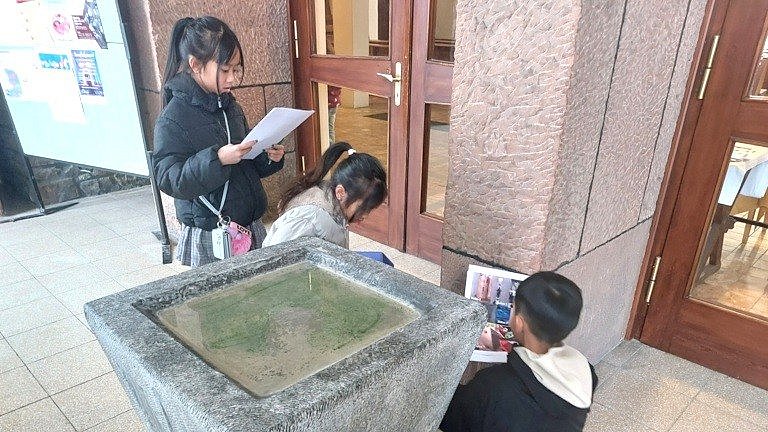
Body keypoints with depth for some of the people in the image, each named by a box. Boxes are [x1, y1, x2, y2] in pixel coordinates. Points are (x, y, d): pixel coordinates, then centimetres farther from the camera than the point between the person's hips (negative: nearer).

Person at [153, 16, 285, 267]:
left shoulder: (229, 105, 8)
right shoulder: (173, 119, -13)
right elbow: (168, 179, -20)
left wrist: (268, 157, -2)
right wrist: (217, 159, -31)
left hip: (250, 224, 7)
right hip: (209, 234, -6)